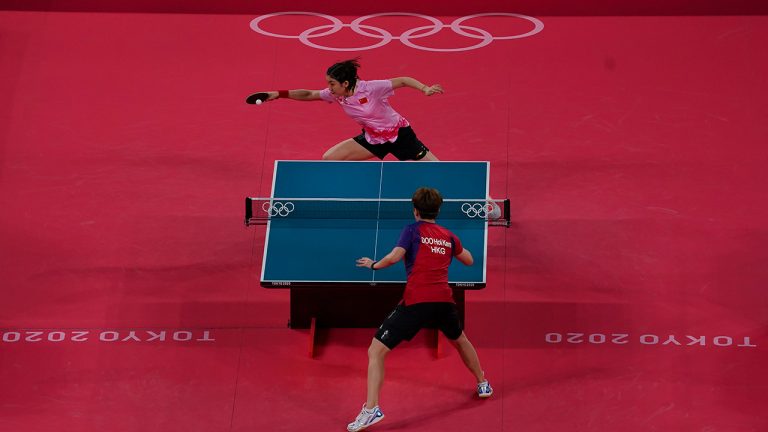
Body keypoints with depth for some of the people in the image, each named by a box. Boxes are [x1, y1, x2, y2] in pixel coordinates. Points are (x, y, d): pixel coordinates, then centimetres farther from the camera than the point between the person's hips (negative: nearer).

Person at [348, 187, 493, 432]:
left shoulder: (413, 230, 4)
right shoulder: (449, 236, 17)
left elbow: (395, 257, -11)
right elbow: (469, 260, 32)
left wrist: (373, 265, 6)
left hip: (415, 302, -5)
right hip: (444, 300, 5)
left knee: (376, 351, -3)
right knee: (460, 340, 37)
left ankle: (371, 409, -19)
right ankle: (483, 384, 52)